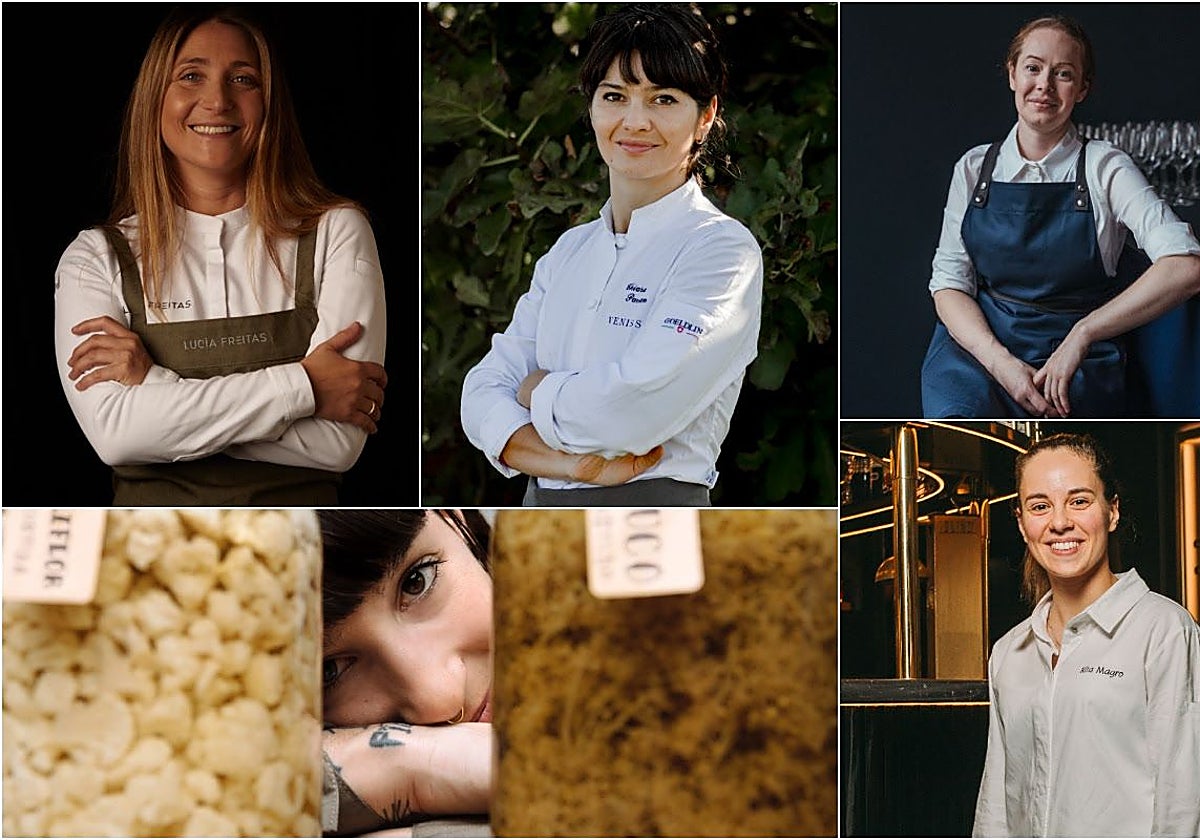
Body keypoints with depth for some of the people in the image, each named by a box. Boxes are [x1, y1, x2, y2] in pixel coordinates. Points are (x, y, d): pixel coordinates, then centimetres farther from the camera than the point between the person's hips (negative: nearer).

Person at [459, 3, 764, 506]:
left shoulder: (722, 249, -9)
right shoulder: (569, 251, 12)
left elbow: (636, 406, -21)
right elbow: (484, 389, 3)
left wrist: (538, 392, -3)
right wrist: (565, 462, -15)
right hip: (541, 514, 6)